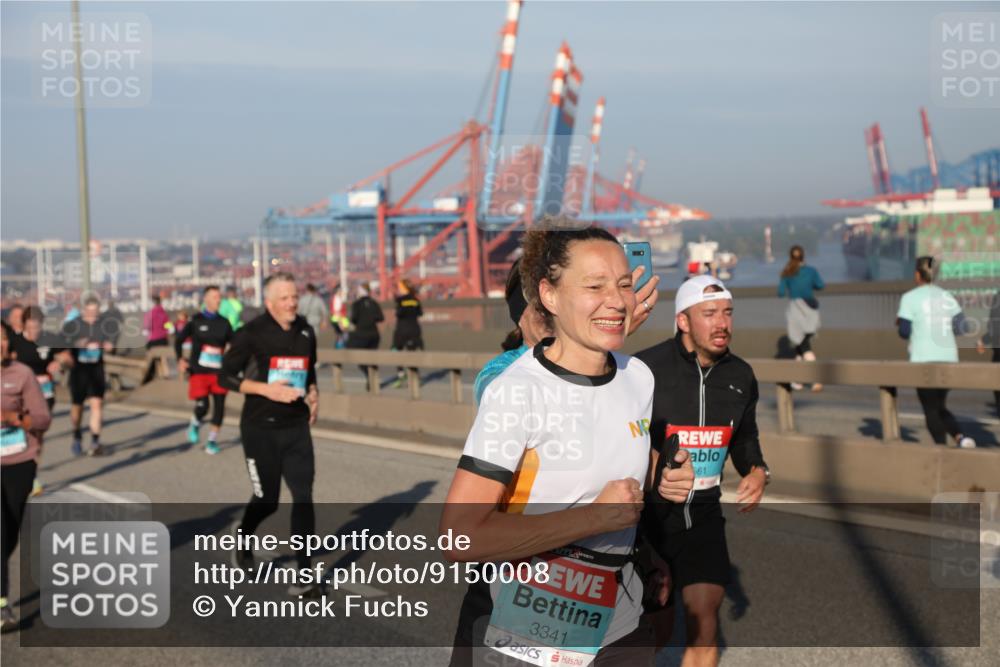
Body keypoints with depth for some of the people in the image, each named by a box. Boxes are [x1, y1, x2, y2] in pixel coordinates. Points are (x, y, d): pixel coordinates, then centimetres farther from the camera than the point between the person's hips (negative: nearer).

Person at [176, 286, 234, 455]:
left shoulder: (224, 322, 7)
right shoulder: (195, 321, 1)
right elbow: (179, 340, 9)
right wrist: (180, 359, -3)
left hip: (219, 371, 3)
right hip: (199, 371, -2)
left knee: (219, 406, -2)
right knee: (202, 406, -9)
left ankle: (213, 440, 13)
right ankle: (195, 424, 25)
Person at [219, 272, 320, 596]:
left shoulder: (305, 331, 6)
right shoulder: (252, 333, -10)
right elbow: (225, 376, -8)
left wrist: (313, 394, 1)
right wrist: (267, 389, -20)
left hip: (296, 426, 4)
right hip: (260, 428, -4)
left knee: (303, 494, -7)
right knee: (267, 500, 5)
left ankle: (304, 572, -1)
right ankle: (242, 534, 39)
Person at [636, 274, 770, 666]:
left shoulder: (741, 377, 2)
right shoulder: (644, 369, -15)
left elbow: (744, 438, 18)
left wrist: (757, 471, -1)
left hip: (702, 513, 4)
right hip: (646, 512, -3)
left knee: (703, 618, -8)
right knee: (656, 624, 5)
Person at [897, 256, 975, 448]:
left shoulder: (910, 298, -5)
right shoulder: (947, 297, 9)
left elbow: (904, 332, -8)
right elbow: (960, 326, 4)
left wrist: (900, 322, 13)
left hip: (924, 360, -5)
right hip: (948, 359, 5)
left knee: (931, 411, 4)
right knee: (940, 407, 17)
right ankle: (961, 437, -6)